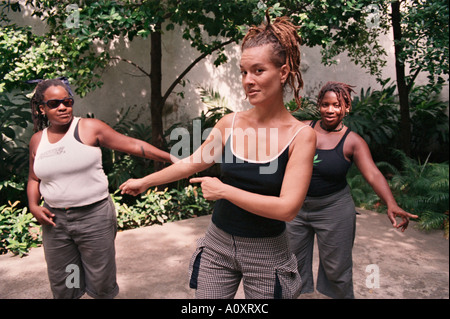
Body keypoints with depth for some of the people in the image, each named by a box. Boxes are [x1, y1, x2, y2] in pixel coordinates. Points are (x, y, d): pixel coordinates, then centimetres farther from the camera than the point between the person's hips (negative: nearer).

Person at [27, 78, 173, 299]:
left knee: (101, 285, 6)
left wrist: (173, 158, -12)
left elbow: (133, 145, -8)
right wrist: (33, 206, 1)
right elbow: (34, 179, 19)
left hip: (94, 216, -4)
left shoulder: (90, 128, -6)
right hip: (55, 220, 4)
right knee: (62, 288, 14)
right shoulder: (37, 140, 7)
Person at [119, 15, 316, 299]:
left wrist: (223, 190, -17)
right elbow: (190, 163, 8)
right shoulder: (230, 124, -5)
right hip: (218, 244, 3)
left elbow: (287, 208, -21)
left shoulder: (301, 135, -14)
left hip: (266, 253, -2)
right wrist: (145, 182, 19)